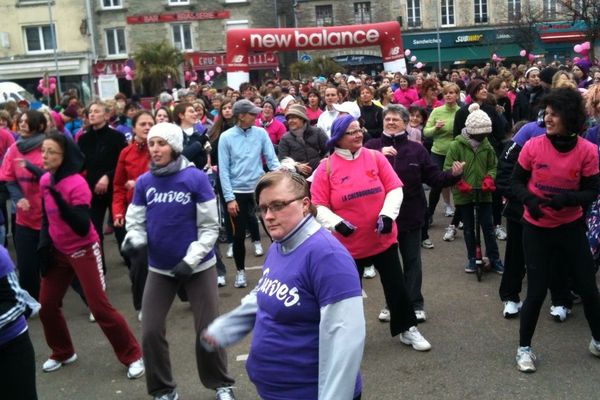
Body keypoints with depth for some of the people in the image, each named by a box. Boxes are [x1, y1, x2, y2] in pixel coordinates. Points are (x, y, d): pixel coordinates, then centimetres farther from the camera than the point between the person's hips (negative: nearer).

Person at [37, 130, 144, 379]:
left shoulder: (76, 184, -22)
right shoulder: (45, 181, -1)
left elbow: (82, 228, -30)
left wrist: (59, 199, -38)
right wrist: (44, 246, 5)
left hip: (83, 251, -7)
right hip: (58, 251, 7)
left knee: (99, 307, -7)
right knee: (46, 305, 9)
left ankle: (133, 356, 8)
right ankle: (63, 353, 33)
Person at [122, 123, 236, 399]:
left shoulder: (196, 178, -13)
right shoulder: (143, 182, -4)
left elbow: (210, 226, -11)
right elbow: (136, 223, 2)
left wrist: (190, 260, -17)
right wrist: (133, 240, -21)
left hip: (198, 266, -3)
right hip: (159, 268, 3)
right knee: (150, 332, 4)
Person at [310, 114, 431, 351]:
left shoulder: (375, 157, -3)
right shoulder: (326, 167, -9)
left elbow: (395, 189, -3)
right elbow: (318, 205, -8)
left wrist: (387, 214, -18)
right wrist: (336, 223, -24)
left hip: (383, 238, 2)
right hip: (349, 243, -2)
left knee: (396, 285, 12)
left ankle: (406, 329, 31)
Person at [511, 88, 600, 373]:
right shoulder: (533, 146, -13)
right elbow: (516, 181, -3)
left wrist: (567, 198, -27)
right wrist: (528, 199, -23)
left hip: (571, 227, 1)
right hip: (536, 229, -1)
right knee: (536, 291, 1)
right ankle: (524, 348, 21)